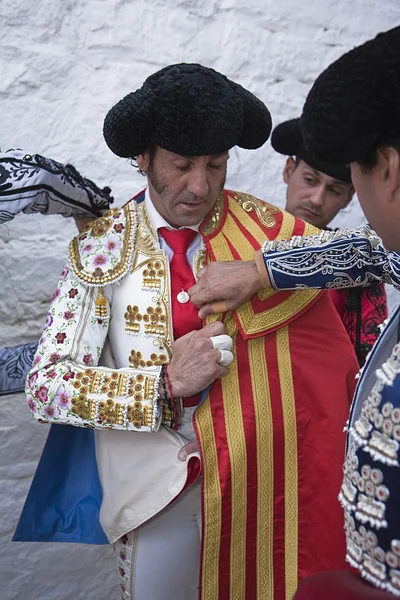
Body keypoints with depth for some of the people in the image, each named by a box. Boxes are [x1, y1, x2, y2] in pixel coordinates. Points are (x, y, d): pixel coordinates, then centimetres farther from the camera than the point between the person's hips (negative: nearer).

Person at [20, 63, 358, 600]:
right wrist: (166, 383, -21)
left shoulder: (267, 231, -4)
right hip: (159, 494, -1)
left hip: (266, 485, 1)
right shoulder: (103, 248, -6)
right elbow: (45, 386, -11)